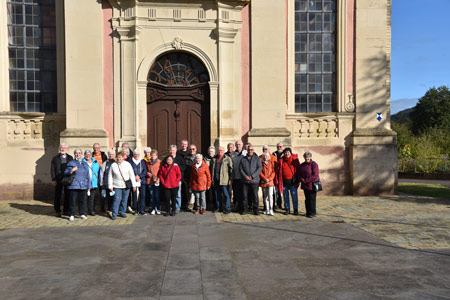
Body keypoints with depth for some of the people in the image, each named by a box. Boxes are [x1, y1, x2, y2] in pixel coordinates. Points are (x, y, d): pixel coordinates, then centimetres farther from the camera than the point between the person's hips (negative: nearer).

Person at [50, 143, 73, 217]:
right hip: (58, 180, -2)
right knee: (57, 196, 3)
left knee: (67, 195, 6)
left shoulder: (70, 158, 11)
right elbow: (52, 170, 2)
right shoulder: (55, 158, 5)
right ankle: (57, 211, 12)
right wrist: (53, 180, -8)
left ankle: (66, 210, 16)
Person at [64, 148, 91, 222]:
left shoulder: (85, 164, 16)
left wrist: (88, 186, 14)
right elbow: (65, 172, -1)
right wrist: (71, 170, -21)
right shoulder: (71, 163, 5)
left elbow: (87, 175, 17)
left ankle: (82, 214, 18)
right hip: (74, 185, -3)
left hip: (83, 186, 3)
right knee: (73, 200, -3)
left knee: (82, 200, 7)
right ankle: (72, 215, 6)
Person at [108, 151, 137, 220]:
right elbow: (110, 176, 4)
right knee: (117, 200, -6)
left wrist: (134, 185, 0)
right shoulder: (113, 165, 0)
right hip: (117, 186, -1)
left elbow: (132, 175, 2)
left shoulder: (127, 164, 0)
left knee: (124, 200, 8)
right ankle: (114, 214, 3)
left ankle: (122, 212, 22)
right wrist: (110, 186, 0)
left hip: (126, 186, 1)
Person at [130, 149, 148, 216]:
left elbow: (145, 171, 4)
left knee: (142, 195, -5)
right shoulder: (131, 162, 7)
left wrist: (139, 176, -11)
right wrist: (135, 177, -12)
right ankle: (135, 210, 10)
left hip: (142, 181, 1)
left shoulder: (142, 162, 11)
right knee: (134, 195, 0)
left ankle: (141, 210, 0)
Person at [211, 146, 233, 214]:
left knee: (226, 194, -2)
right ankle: (218, 208, 22)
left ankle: (228, 209, 5)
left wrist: (230, 179, -8)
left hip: (224, 180, -5)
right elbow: (213, 169, 18)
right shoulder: (215, 159, 15)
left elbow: (231, 169, -2)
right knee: (217, 195, 11)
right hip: (216, 180, 5)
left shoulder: (227, 159, 1)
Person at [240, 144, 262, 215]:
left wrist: (252, 176, -11)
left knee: (255, 195, -2)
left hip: (254, 180, -2)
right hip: (245, 181, 2)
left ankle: (256, 210, 7)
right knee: (245, 195, 3)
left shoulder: (257, 158, 7)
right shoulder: (243, 159, 12)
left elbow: (260, 168, -2)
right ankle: (245, 209, 13)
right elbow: (240, 169, 6)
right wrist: (245, 176, -9)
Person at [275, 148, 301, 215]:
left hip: (292, 181, -2)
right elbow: (277, 171, 6)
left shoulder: (295, 160, 0)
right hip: (284, 181, 2)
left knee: (294, 196, 0)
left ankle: (295, 210, 11)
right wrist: (277, 180, 2)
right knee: (285, 196, 9)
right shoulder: (281, 161, 3)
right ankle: (287, 209, 21)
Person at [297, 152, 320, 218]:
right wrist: (302, 180, -9)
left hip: (312, 185, -6)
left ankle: (312, 213, 8)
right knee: (307, 199, 11)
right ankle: (308, 212, 20)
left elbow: (315, 175, -15)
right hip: (305, 185, 6)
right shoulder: (302, 165, 11)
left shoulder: (314, 164, -7)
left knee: (312, 199, -1)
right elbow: (299, 174, 13)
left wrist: (306, 180, -14)